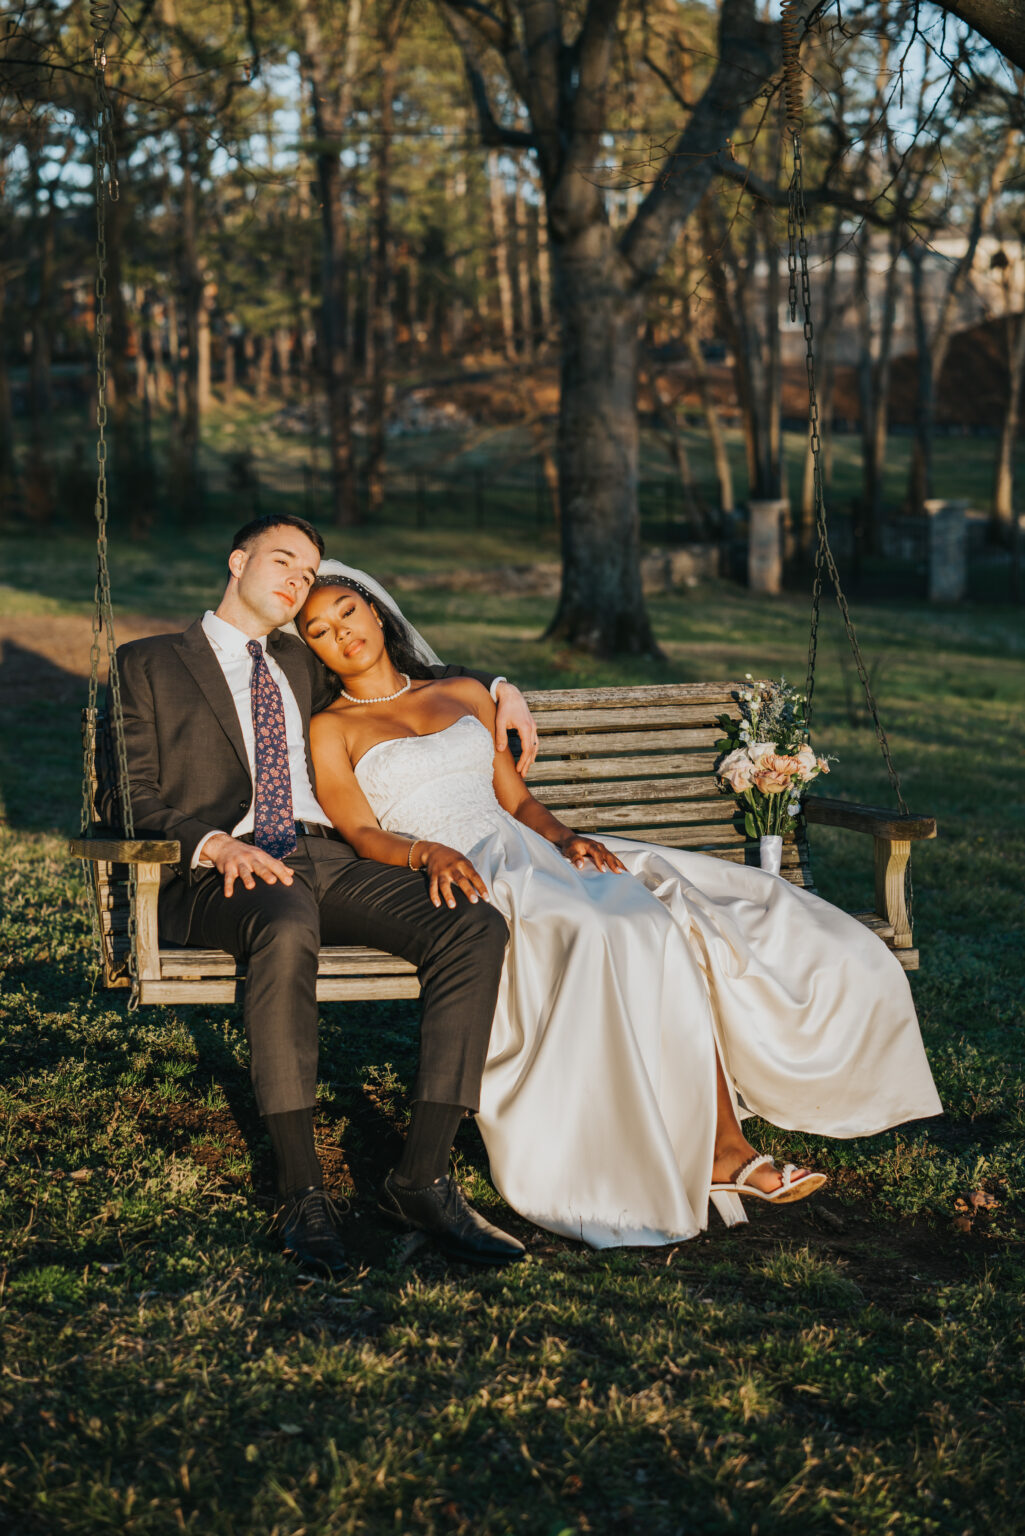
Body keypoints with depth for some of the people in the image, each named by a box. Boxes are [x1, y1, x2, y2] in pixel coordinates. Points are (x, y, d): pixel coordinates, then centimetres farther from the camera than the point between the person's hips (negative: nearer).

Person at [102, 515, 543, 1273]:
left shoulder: (301, 664, 29)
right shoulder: (150, 665, 15)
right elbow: (127, 797, 5)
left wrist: (498, 689, 29)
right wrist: (214, 843, -14)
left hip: (328, 860, 5)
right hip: (224, 872, -5)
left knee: (476, 927, -23)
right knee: (288, 925, -42)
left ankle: (424, 1175, -25)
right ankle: (300, 1188, -34)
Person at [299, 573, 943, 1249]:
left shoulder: (465, 694, 24)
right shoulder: (330, 729, 11)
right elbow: (362, 834, -4)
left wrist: (566, 837, -2)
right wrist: (427, 852, -24)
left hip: (528, 854, 6)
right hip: (447, 881, -5)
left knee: (678, 922, -20)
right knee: (615, 937, -32)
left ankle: (720, 1145, -25)